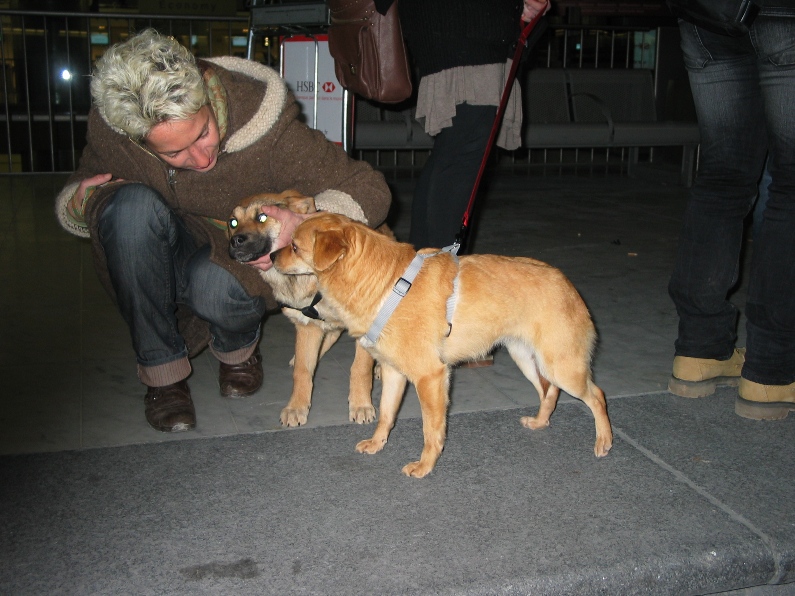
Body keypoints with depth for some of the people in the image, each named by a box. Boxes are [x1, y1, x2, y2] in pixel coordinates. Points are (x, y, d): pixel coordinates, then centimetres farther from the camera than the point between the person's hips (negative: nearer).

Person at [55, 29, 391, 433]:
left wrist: (306, 223, -40)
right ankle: (161, 371, -16)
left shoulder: (264, 126, -26)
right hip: (157, 270, 2)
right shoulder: (109, 130, -19)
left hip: (244, 265, -2)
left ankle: (238, 347, 2)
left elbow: (370, 191, -20)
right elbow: (70, 198, 3)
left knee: (213, 284, -38)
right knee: (132, 204, -32)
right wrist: (79, 201, -22)